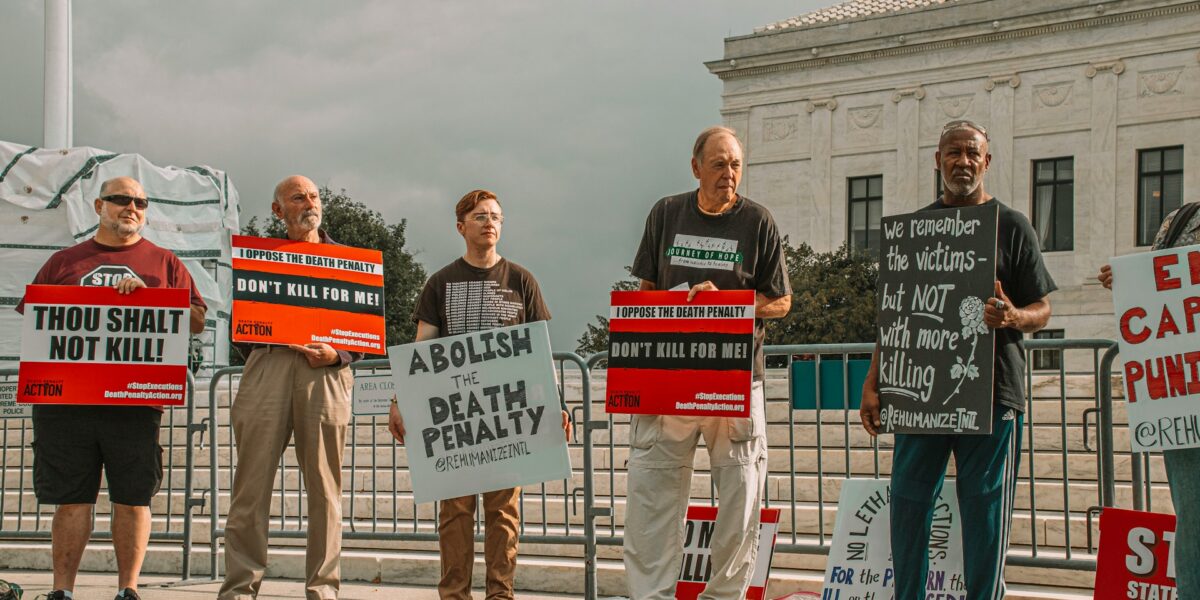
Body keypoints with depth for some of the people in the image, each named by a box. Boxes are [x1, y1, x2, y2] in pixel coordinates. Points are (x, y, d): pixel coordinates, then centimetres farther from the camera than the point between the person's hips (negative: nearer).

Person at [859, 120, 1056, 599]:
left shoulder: (1011, 226, 5)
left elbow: (1041, 311, 4)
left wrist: (1013, 317, -20)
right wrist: (872, 384, 8)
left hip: (991, 393, -3)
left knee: (985, 516, -1)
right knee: (908, 507, 4)